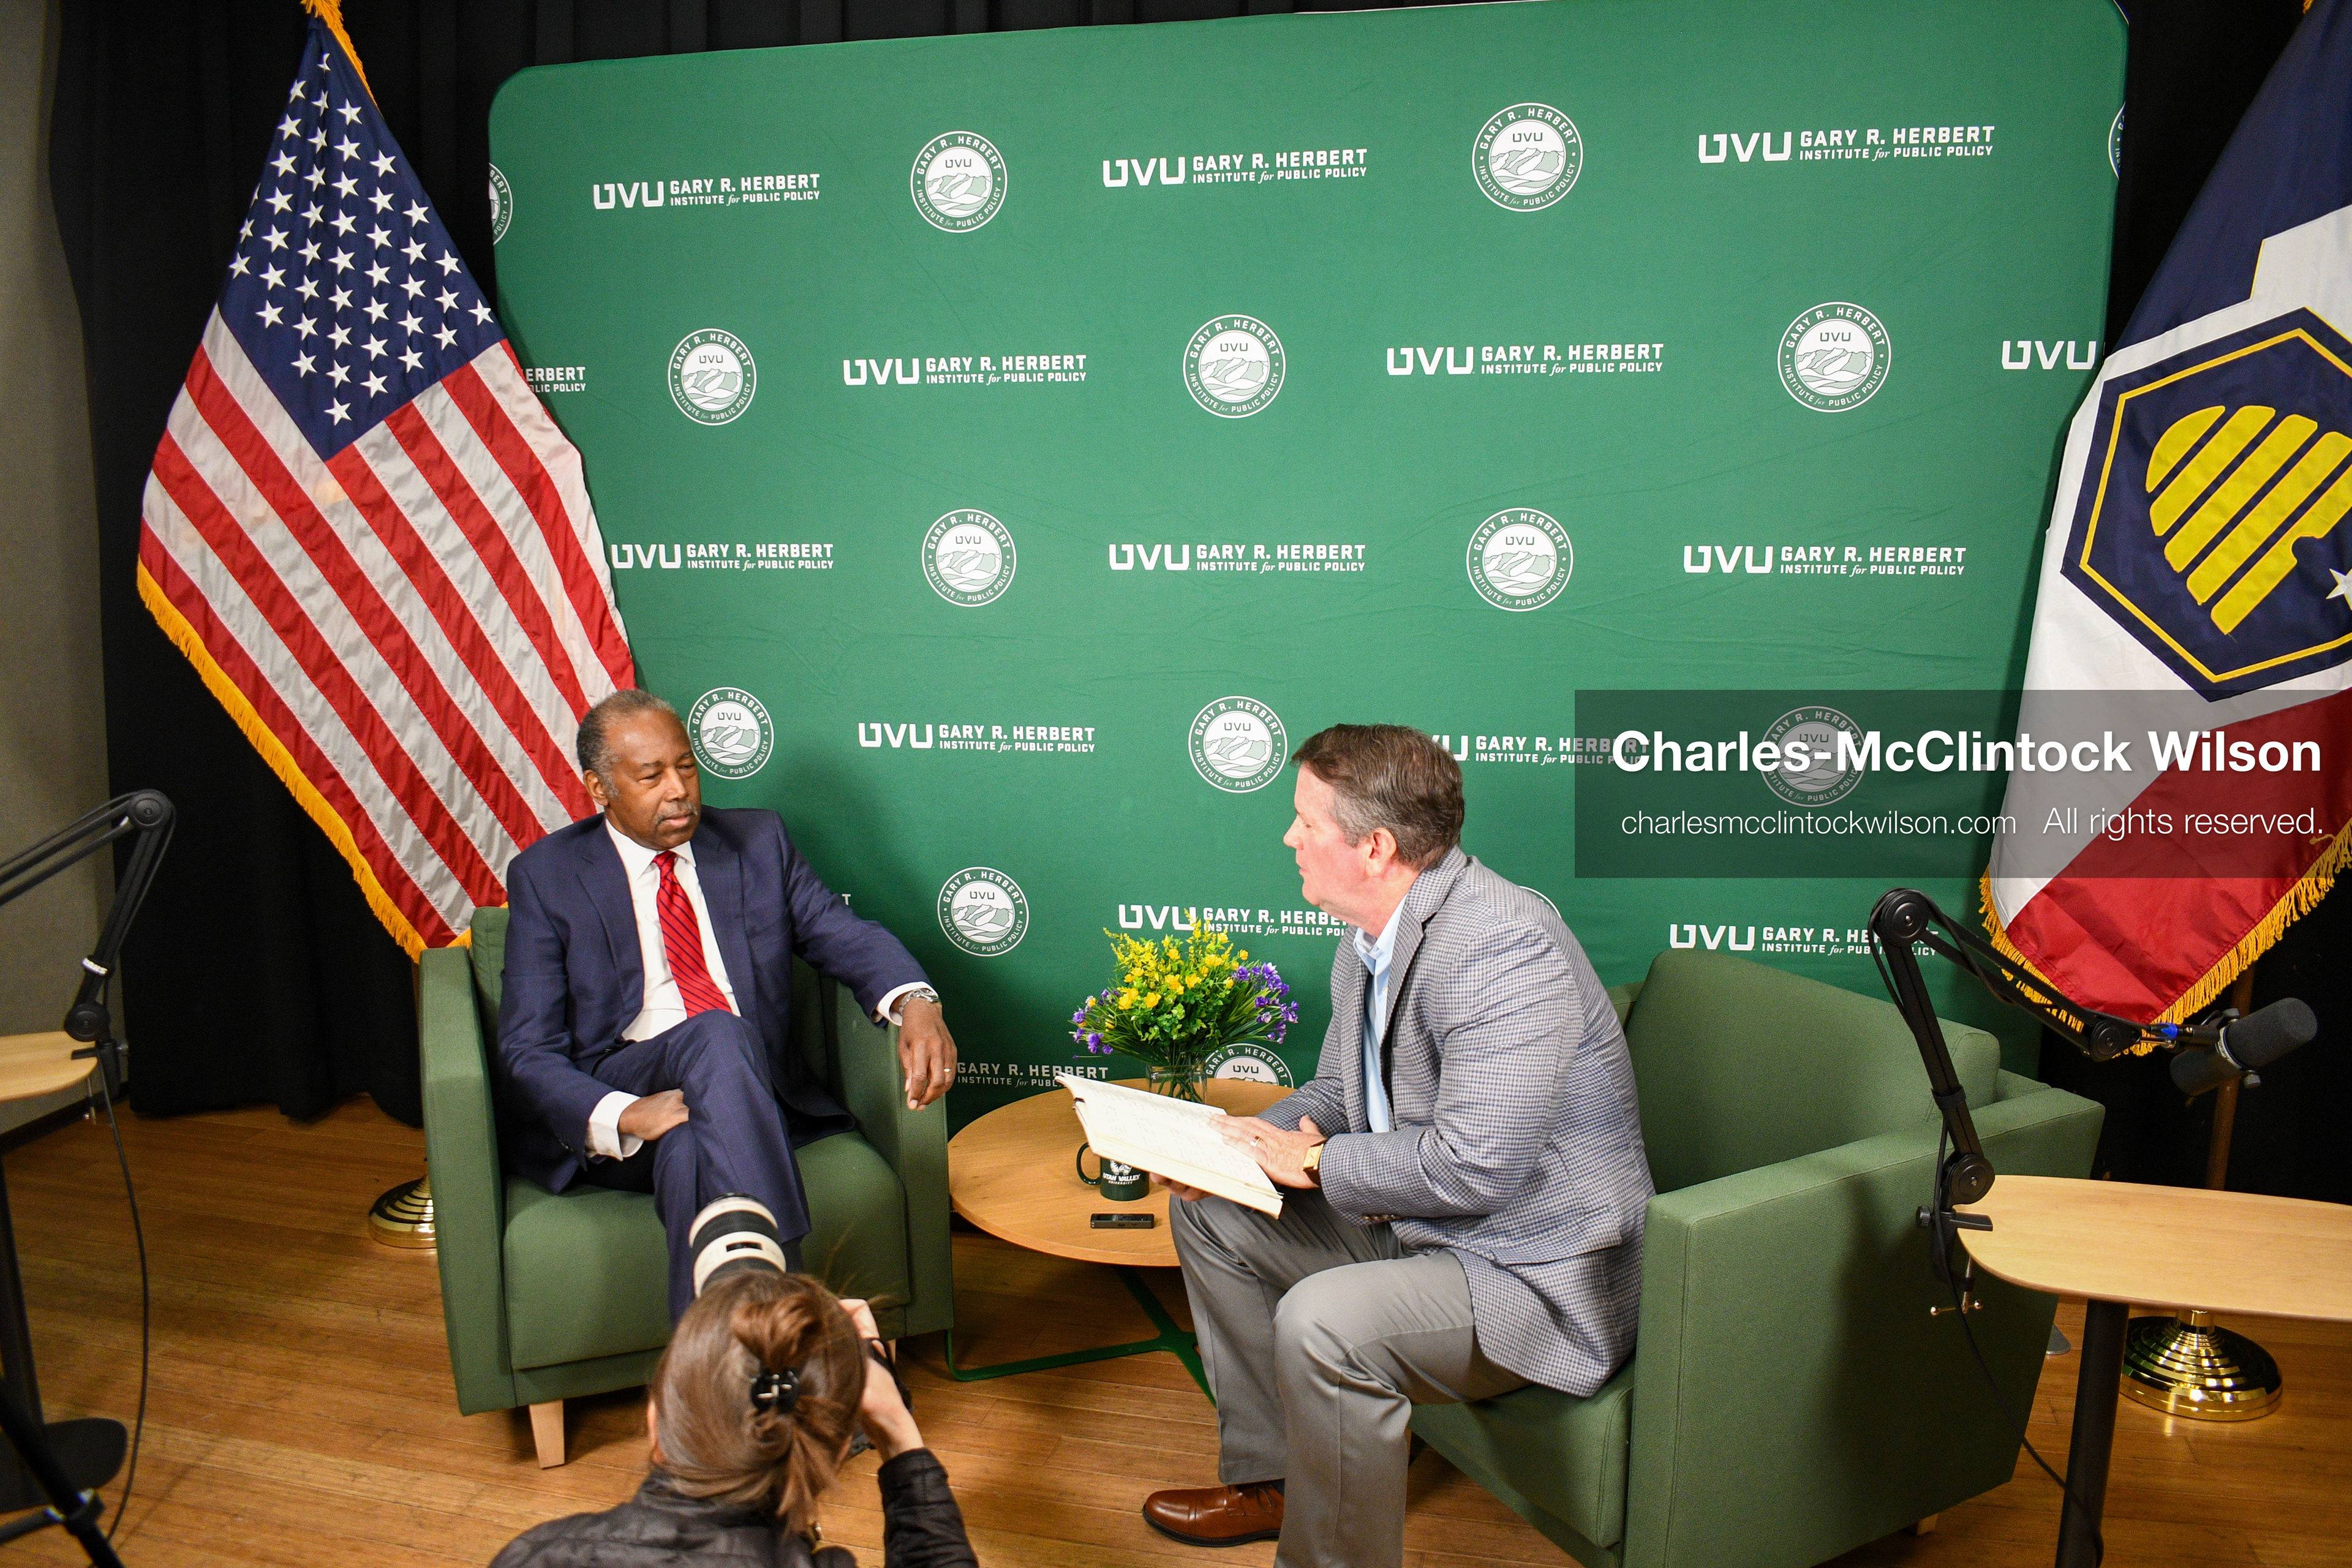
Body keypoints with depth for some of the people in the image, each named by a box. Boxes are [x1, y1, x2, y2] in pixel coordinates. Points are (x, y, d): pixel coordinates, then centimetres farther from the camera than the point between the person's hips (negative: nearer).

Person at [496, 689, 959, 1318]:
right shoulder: (546, 876, 6)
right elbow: (527, 1054, -1)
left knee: (690, 1144, -36)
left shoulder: (759, 842, 14)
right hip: (607, 1113, -2)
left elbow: (846, 935, 4)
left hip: (753, 1090, 2)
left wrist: (915, 1003, -22)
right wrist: (623, 1116, -23)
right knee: (718, 1037, -35)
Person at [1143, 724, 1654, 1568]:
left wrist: (1315, 1161, -18)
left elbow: (1473, 1167, -32)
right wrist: (1253, 1140, -4)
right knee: (1209, 1213, 11)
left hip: (1535, 1272, -10)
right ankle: (1269, 1480, 22)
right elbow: (1338, 1090, 16)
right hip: (1411, 1223, 10)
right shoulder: (1369, 943, 3)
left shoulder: (1504, 949, -28)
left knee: (1322, 1321, -32)